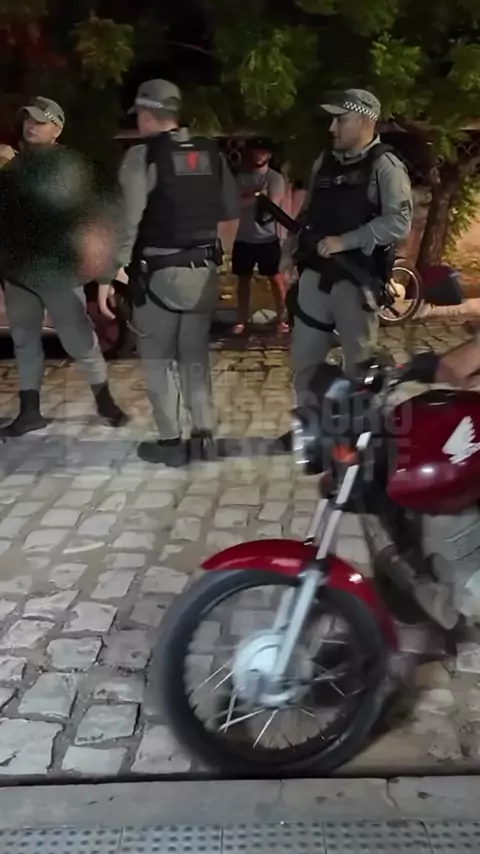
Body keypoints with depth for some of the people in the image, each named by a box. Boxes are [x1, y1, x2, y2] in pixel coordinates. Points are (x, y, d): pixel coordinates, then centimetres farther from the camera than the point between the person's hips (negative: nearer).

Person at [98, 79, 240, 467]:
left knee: (158, 358, 7)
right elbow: (232, 210, 11)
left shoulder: (142, 154, -9)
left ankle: (170, 441, 11)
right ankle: (204, 434, 16)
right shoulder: (210, 152, 6)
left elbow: (127, 219, -17)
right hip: (204, 268, 5)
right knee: (196, 354, 15)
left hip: (159, 271, -5)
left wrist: (110, 273, -17)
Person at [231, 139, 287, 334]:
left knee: (276, 278, -1)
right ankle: (242, 320, 18)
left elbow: (273, 205, -13)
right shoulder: (241, 177, 8)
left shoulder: (275, 178, -1)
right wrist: (257, 195, -14)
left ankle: (281, 319, 7)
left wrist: (247, 199, -6)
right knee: (243, 279, 10)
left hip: (267, 239, -3)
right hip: (243, 238, 3)